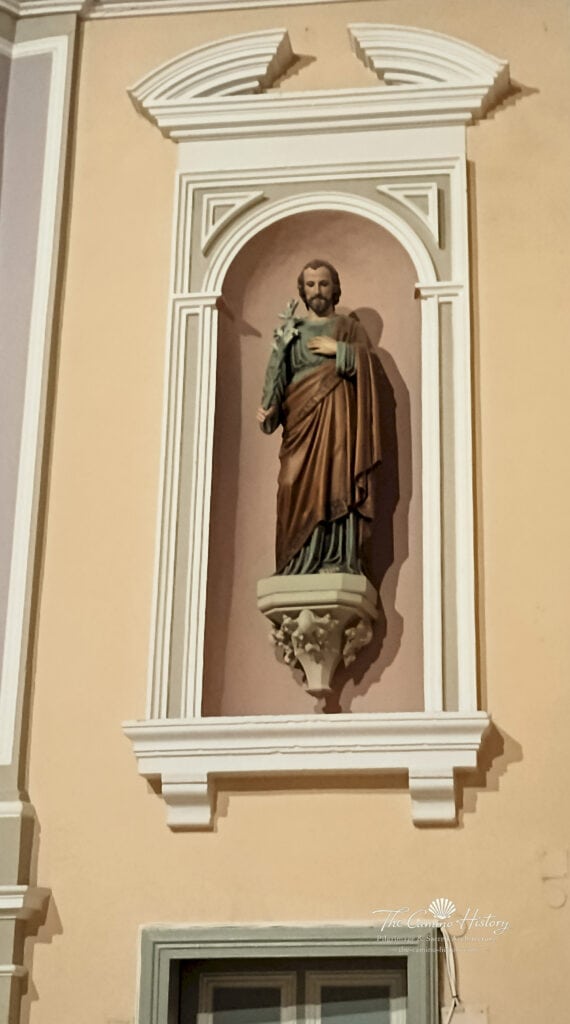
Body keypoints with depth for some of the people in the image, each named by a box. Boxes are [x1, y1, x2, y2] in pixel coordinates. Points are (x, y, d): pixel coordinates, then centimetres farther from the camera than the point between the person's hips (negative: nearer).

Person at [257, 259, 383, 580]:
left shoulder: (349, 327, 16)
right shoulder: (292, 331, 21)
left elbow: (371, 366, 2)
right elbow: (277, 374, 11)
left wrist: (337, 349, -4)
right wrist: (268, 409, -5)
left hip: (336, 415, -2)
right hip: (300, 418, 2)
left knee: (336, 479, -14)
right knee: (299, 486, -8)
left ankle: (339, 557, -19)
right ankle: (301, 561, -12)